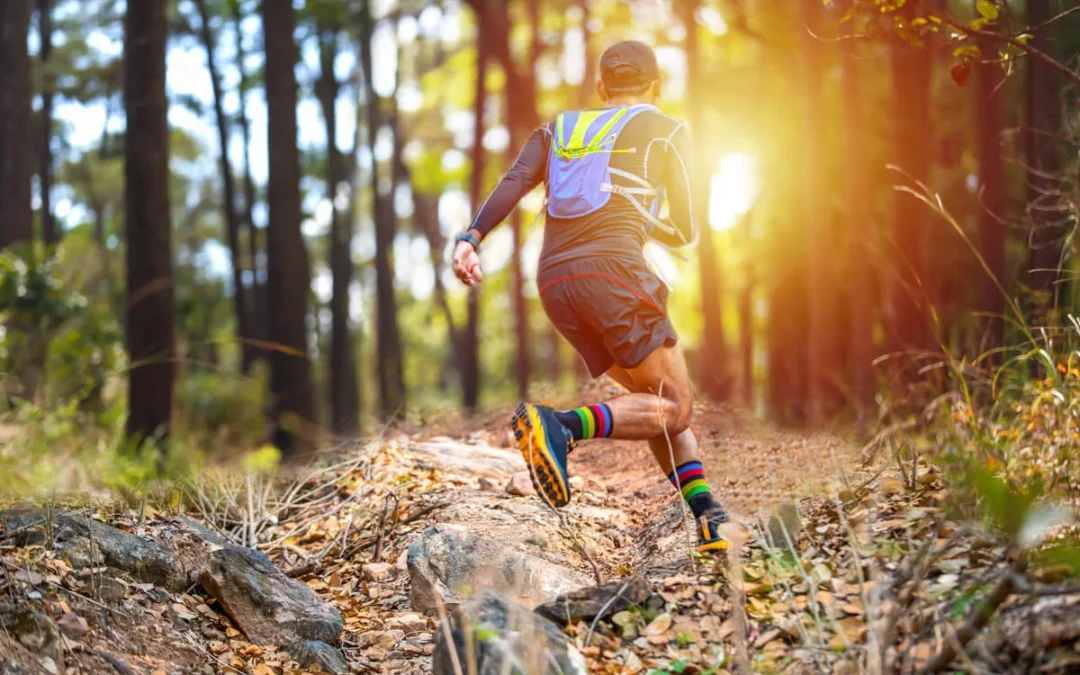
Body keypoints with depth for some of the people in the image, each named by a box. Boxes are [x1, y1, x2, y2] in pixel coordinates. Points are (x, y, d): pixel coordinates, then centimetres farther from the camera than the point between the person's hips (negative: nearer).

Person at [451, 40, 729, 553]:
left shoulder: (557, 129, 25)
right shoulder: (667, 131, 15)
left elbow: (514, 183, 5)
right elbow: (685, 233, 15)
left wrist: (471, 236, -8)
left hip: (554, 280, 6)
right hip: (611, 265, -6)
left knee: (655, 399, 15)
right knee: (673, 407, -3)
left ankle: (708, 516, 5)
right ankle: (562, 425, -27)